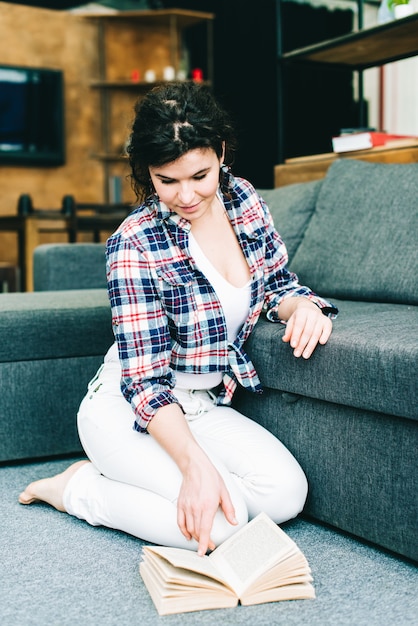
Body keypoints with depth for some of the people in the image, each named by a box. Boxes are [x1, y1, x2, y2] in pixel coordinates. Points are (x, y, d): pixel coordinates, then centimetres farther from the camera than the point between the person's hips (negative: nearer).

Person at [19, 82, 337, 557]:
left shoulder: (243, 201, -5)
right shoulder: (135, 246, -23)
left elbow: (277, 284, 9)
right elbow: (145, 382, -24)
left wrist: (304, 304, -16)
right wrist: (195, 464, -37)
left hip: (206, 404, 7)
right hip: (128, 410, -6)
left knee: (287, 495, -13)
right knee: (218, 522, -25)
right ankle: (77, 488, -1)